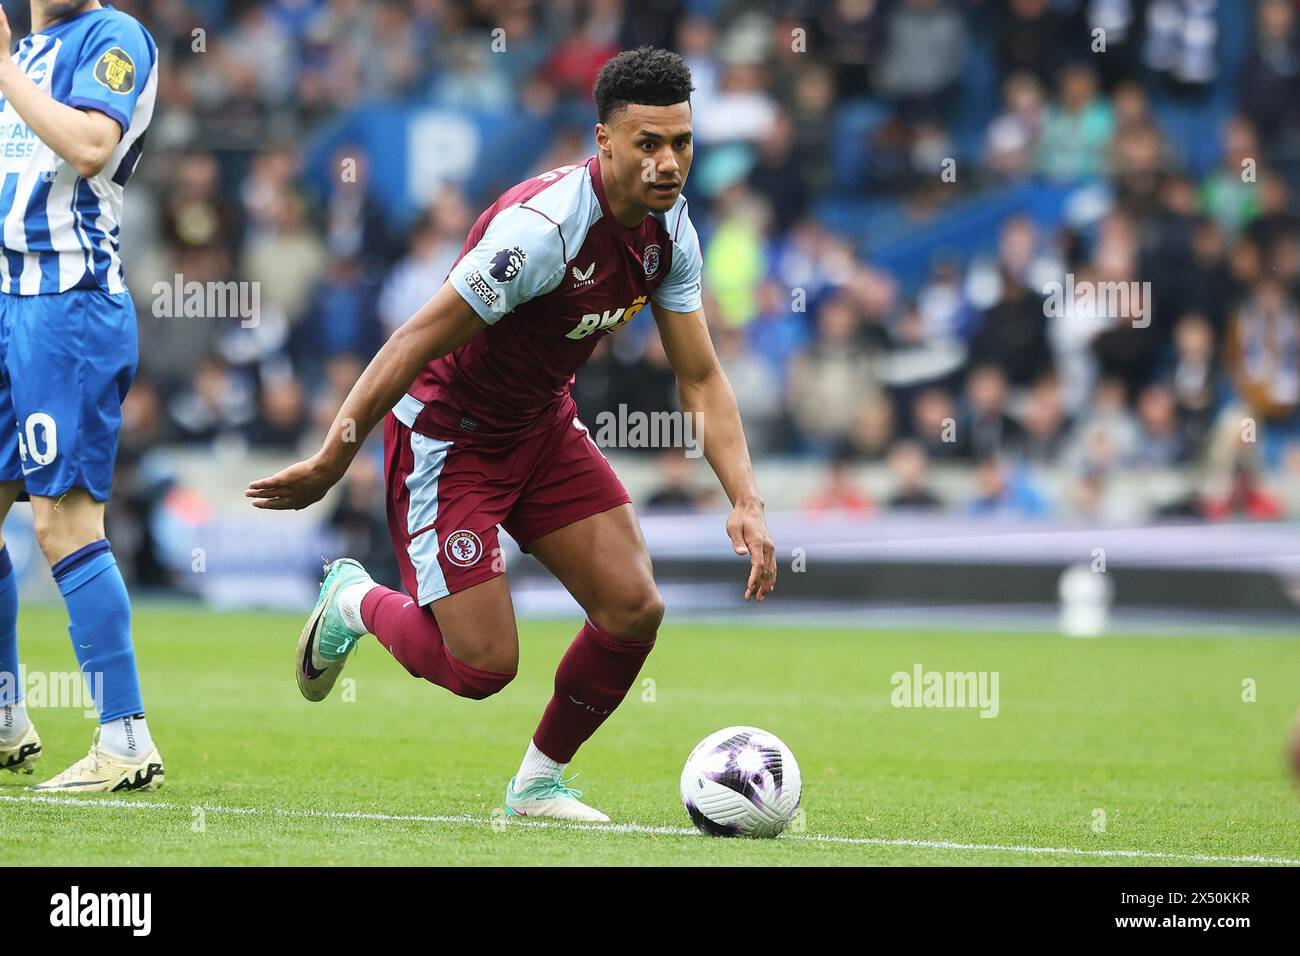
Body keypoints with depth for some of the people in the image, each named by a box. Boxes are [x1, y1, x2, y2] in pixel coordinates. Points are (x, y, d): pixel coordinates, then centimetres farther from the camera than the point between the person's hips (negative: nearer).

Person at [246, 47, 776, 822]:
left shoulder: (668, 229, -7)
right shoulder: (543, 226, -31)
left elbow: (701, 378, 0)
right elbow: (414, 346, -27)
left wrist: (746, 502, -12)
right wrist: (328, 467, -24)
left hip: (541, 424, 7)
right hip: (447, 433, -7)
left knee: (634, 611, -4)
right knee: (483, 665, -10)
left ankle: (540, 780, 18)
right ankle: (354, 602, 22)